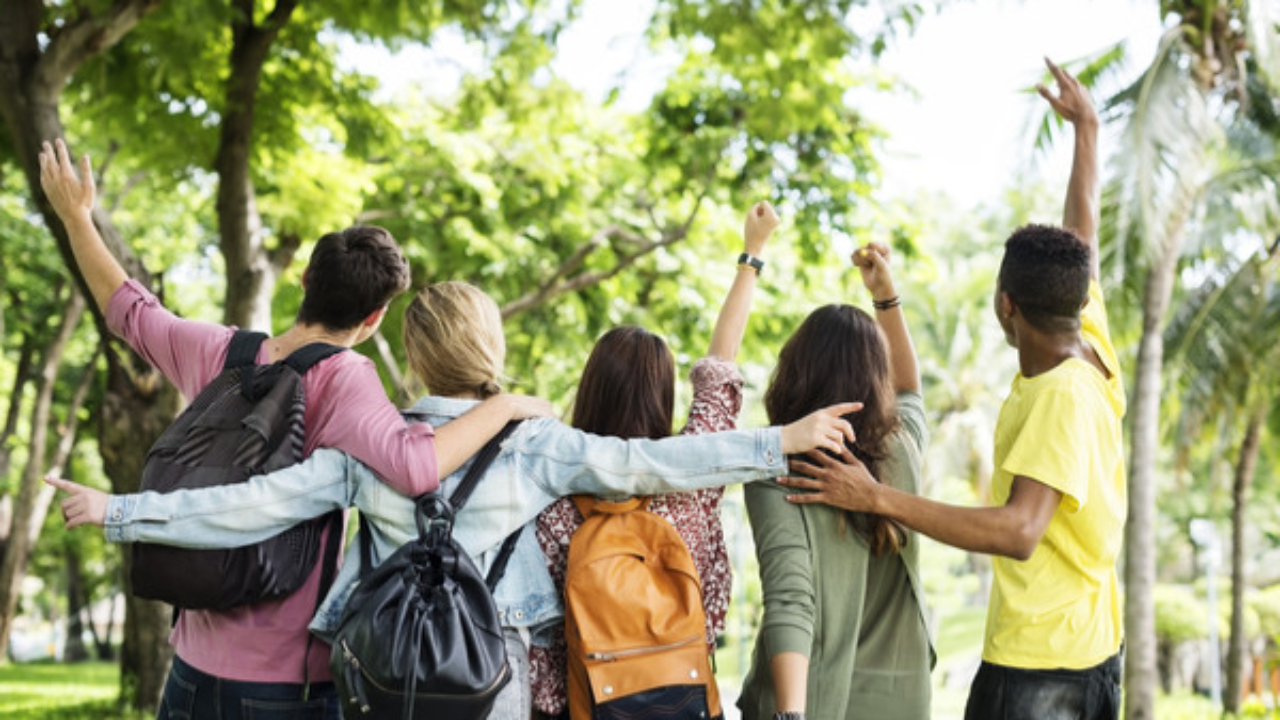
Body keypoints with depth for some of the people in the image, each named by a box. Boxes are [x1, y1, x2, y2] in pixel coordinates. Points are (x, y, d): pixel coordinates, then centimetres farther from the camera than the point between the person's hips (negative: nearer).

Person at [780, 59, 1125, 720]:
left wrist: (879, 498, -34)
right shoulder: (1094, 353, 2)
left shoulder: (1061, 397, -22)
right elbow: (1082, 232, 17)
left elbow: (1019, 531, -32)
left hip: (1035, 665, -9)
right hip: (1093, 649, 9)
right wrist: (1086, 126, 32)